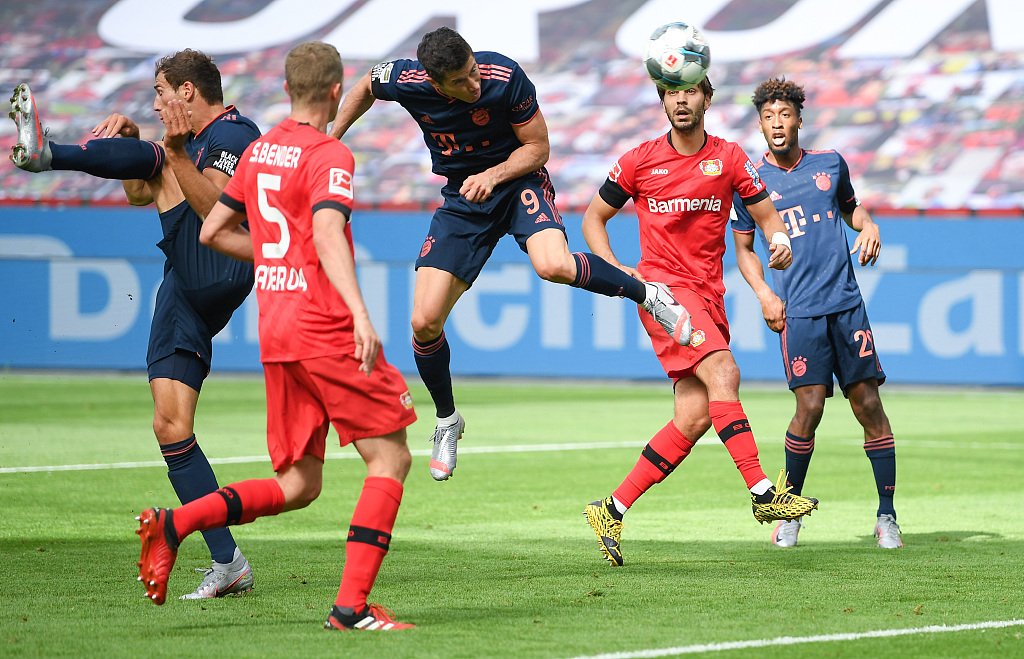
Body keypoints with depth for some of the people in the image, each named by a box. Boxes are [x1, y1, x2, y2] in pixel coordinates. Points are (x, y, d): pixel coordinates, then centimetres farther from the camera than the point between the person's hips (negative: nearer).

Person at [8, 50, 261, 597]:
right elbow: (141, 195, 34)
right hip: (183, 292, 9)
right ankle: (227, 563, 1)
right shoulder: (195, 143, 26)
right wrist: (127, 144, 17)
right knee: (170, 427, 1)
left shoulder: (235, 133, -3)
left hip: (219, 273, -9)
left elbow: (213, 208, -18)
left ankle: (45, 152, -40)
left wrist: (173, 155, -31)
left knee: (153, 160, -16)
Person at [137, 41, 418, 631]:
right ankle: (353, 605, -9)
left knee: (297, 486, 12)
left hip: (276, 335, 8)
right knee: (391, 457, 0)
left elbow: (213, 231, 23)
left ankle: (174, 525, -5)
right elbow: (328, 235, -24)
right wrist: (360, 312, -35)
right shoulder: (329, 156, -8)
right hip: (327, 330, -8)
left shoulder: (258, 152, 15)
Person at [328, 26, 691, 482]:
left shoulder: (506, 77, -25)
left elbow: (537, 147, -12)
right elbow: (364, 89, 8)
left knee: (554, 266, -35)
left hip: (519, 181, -3)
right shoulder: (405, 81, -18)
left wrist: (493, 176, -27)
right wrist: (329, 141, 9)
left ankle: (647, 294, -8)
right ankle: (447, 420, 18)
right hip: (462, 202, 3)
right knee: (424, 322, -8)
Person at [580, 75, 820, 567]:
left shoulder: (729, 158, 7)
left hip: (708, 295, 4)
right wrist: (615, 269, -5)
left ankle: (613, 511, 5)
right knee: (723, 372, -26)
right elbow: (593, 218, 11)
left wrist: (780, 241, -12)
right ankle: (761, 492, -32)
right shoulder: (640, 161, 2)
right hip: (662, 287, -4)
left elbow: (766, 213, 12)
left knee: (695, 417, -3)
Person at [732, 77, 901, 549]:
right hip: (798, 310, -2)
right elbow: (744, 247, 12)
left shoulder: (830, 163, 10)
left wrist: (869, 225, 6)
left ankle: (887, 516, 6)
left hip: (847, 303, 2)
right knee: (809, 407, -13)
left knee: (868, 404, -2)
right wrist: (764, 294, -2)